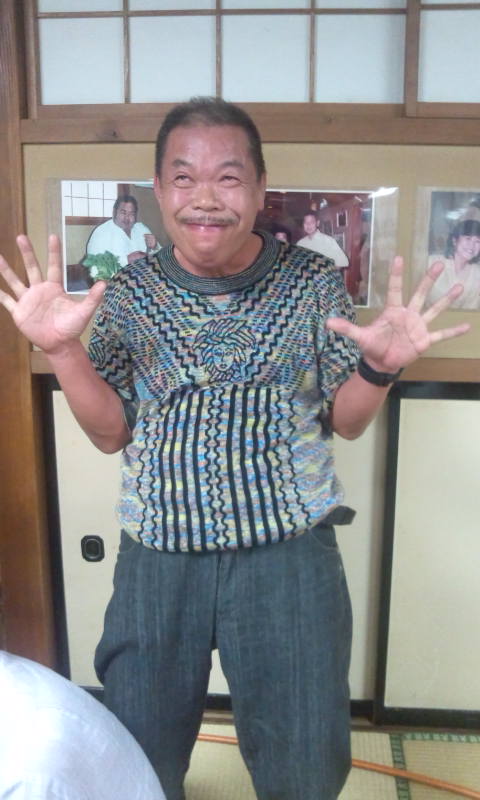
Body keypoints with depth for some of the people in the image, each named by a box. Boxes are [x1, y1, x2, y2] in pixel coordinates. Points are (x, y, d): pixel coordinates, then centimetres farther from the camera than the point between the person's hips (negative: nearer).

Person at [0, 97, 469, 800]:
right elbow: (111, 433, 1)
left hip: (289, 554, 0)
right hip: (158, 558, 2)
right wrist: (61, 349, -13)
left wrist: (380, 368, -18)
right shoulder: (131, 293, -1)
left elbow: (345, 422, 2)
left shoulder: (313, 282, -4)